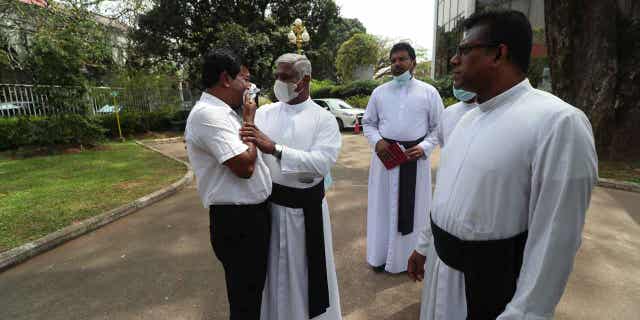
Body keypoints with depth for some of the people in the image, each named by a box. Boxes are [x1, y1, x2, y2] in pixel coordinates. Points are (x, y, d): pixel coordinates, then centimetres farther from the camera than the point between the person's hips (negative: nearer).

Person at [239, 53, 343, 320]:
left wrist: (275, 148, -28)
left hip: (306, 207, -3)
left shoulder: (323, 118, -8)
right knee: (274, 268, 19)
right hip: (269, 203, 3)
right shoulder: (264, 113, 4)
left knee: (307, 269, 14)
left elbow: (322, 163, -22)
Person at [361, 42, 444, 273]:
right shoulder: (379, 92, 7)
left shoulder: (429, 92, 2)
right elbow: (368, 123, 11)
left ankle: (411, 257, 27)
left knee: (413, 208, 8)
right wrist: (376, 141, -8)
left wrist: (424, 147, -12)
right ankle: (381, 255, 27)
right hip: (385, 156, 2)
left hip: (415, 157, -1)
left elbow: (438, 127, 4)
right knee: (383, 207, 9)